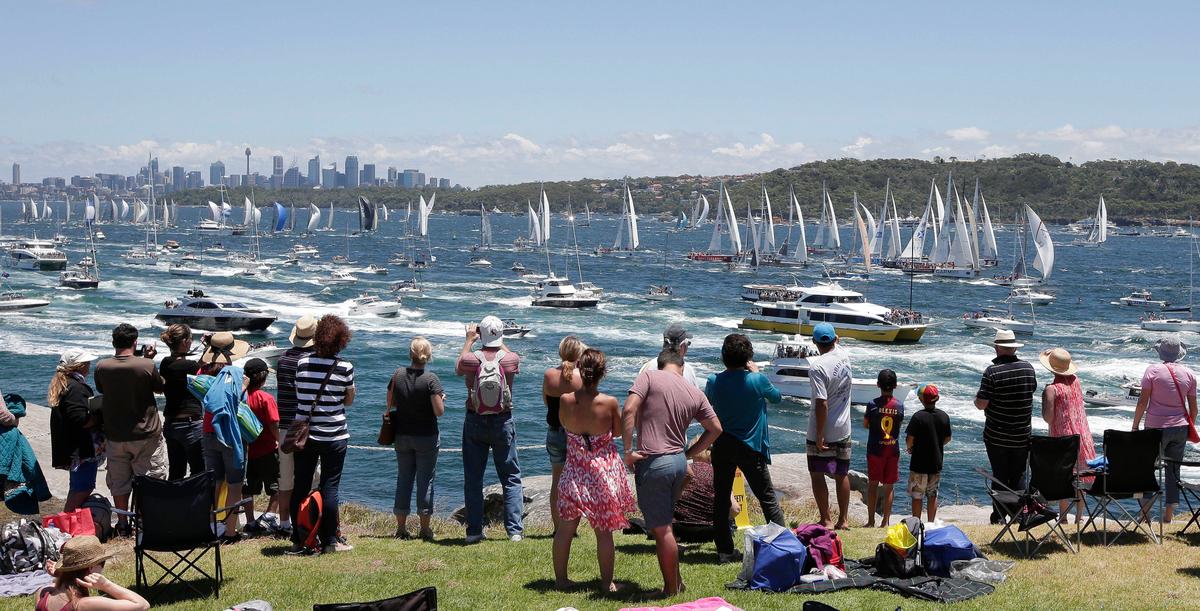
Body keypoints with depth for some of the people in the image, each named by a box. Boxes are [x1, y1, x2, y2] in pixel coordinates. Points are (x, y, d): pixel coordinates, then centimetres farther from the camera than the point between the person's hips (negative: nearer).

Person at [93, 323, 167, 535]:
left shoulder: (101, 367, -8)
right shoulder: (146, 365, -17)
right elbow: (160, 387, 0)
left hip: (115, 436, 3)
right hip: (145, 434, -3)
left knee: (119, 482, 14)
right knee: (150, 479, 9)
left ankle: (123, 525, 22)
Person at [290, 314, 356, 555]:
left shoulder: (302, 364, -2)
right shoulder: (344, 367, -10)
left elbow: (299, 395, 8)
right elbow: (349, 400, 1)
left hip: (304, 434, 3)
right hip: (334, 435, -3)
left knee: (300, 486, 10)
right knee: (329, 487, 4)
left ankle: (298, 540, 15)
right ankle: (329, 541, 7)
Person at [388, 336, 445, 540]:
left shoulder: (398, 375, -4)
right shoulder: (430, 379, -16)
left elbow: (390, 403, 7)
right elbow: (439, 411, -17)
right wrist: (441, 399, 2)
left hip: (402, 436, 4)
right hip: (426, 437, -4)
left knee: (403, 478, 12)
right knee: (425, 480, 5)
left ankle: (401, 527, 16)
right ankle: (425, 529, 8)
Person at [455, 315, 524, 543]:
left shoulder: (471, 358, -10)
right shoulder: (511, 359, -10)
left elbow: (458, 369, 15)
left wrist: (469, 340, 24)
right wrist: (499, 342, 29)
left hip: (475, 422, 0)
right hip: (503, 422, 0)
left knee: (473, 478, 9)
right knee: (511, 478, 8)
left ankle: (474, 531, 9)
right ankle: (515, 529, 2)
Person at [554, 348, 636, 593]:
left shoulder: (566, 401, -12)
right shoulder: (610, 403, -18)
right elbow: (619, 431, 0)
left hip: (574, 474, 2)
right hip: (603, 473, -2)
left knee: (565, 529, 14)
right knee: (604, 531, 8)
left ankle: (560, 578, 22)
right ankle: (607, 582, 15)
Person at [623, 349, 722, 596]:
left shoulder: (649, 377, -5)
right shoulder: (695, 393, 9)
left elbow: (629, 411, -17)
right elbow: (715, 429, 12)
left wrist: (628, 450, -11)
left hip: (653, 462, -6)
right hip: (679, 462, 6)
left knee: (661, 529, 1)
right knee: (663, 524, 21)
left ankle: (672, 590, 8)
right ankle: (676, 581, 26)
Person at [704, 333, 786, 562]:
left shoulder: (714, 381, -6)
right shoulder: (757, 380, -14)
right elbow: (776, 396, 6)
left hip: (721, 447, 2)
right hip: (750, 449, -2)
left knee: (721, 498, 9)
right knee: (768, 498, 8)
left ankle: (725, 550, 9)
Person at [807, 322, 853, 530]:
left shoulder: (817, 367, -21)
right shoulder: (845, 357, -2)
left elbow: (822, 404, -25)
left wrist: (819, 436, -20)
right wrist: (835, 341, 33)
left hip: (821, 433, -6)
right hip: (843, 430, 6)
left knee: (818, 476, 6)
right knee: (842, 475, 15)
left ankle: (826, 520, 9)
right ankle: (843, 519, 21)